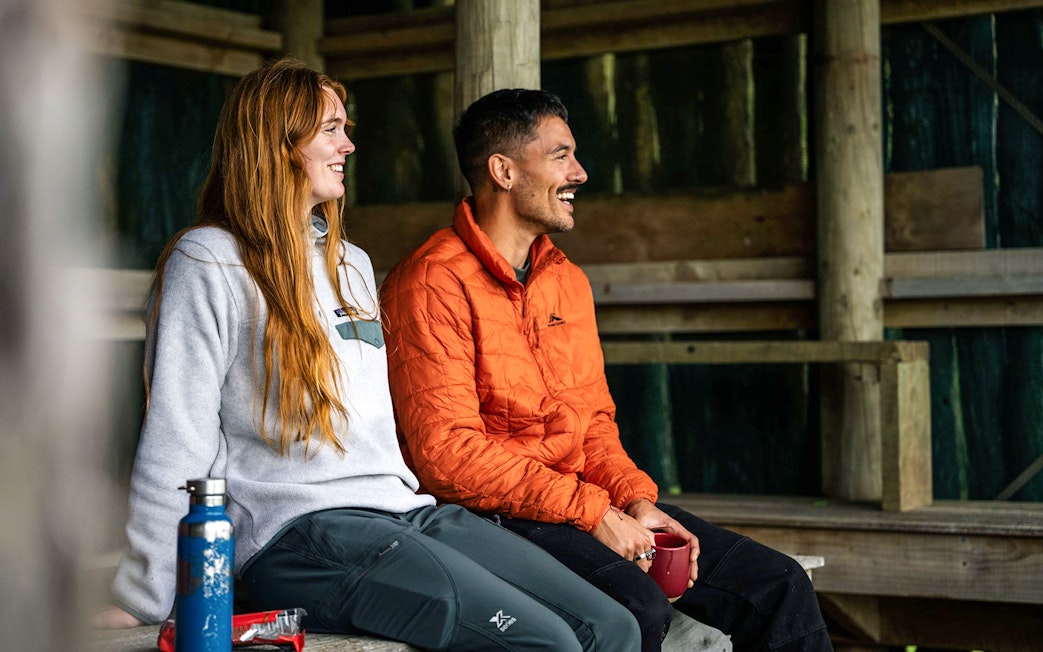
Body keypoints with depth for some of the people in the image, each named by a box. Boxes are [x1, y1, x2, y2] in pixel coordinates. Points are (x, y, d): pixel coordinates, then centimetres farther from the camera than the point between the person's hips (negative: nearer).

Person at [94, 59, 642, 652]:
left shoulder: (352, 264, 24)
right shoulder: (209, 263, -2)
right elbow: (177, 444, -8)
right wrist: (142, 602, -11)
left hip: (404, 512, 8)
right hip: (301, 536, -8)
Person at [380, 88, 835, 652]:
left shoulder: (568, 281, 17)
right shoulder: (434, 282, -10)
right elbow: (446, 452, -18)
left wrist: (636, 498, -1)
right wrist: (592, 513, -19)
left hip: (590, 502, 8)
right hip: (491, 517, -8)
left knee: (780, 586, -3)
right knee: (637, 607, -35)